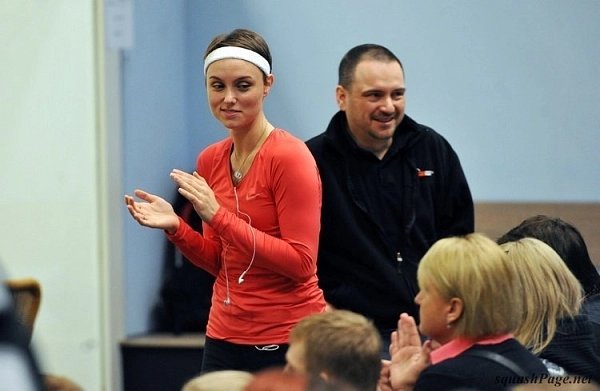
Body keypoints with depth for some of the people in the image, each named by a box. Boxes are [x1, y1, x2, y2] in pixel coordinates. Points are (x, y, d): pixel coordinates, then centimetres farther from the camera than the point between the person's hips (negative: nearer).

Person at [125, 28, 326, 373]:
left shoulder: (290, 157, -12)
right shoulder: (211, 160, 8)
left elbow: (301, 262, -18)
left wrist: (218, 216, -21)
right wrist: (175, 227, -3)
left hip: (288, 340, -6)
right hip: (226, 337, 6)